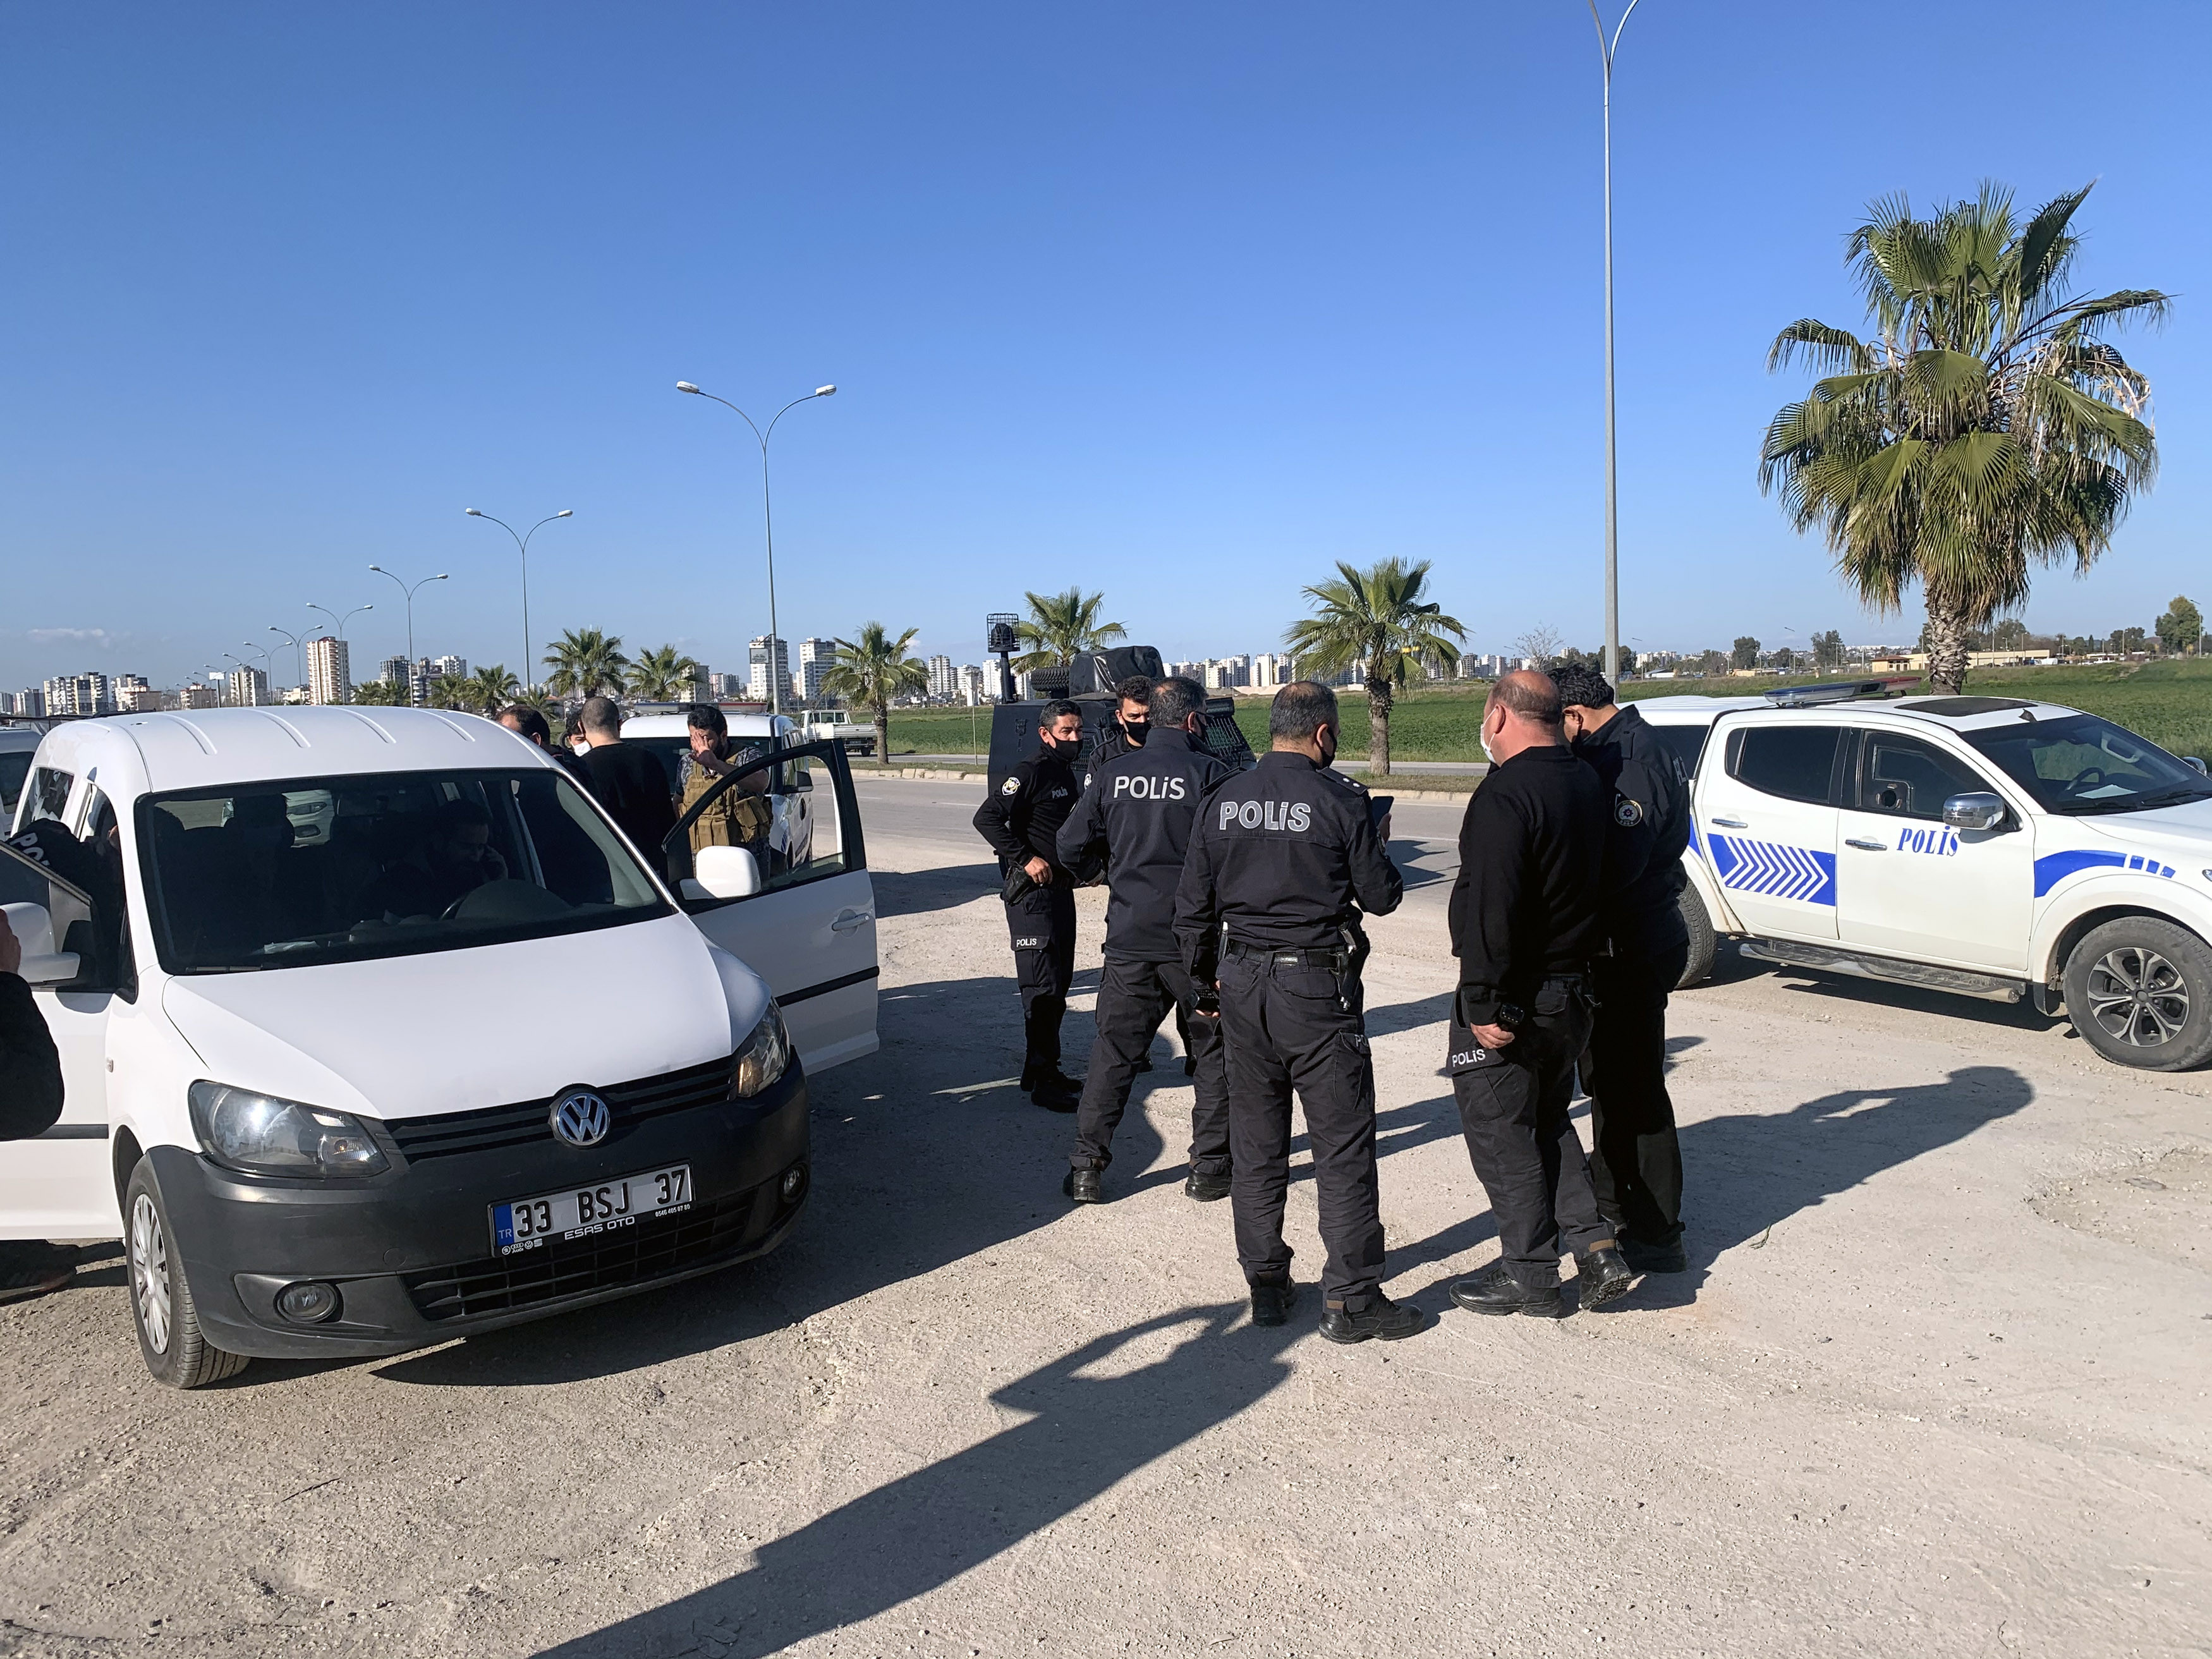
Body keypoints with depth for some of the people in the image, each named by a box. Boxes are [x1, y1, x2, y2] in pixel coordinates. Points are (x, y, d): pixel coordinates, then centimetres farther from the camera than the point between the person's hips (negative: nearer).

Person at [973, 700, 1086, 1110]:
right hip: (1032, 893, -9)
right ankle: (1041, 1081, -3)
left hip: (1061, 889, 9)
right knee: (1042, 987, -8)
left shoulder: (1066, 775, 15)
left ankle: (1048, 1069, 25)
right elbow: (987, 818, -22)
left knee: (1058, 984, 14)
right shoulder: (1031, 772, -13)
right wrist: (1026, 859, -24)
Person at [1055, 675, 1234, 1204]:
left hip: (1128, 941, 3)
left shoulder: (1112, 774, 1)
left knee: (1113, 1052, 12)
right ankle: (1210, 1167, 16)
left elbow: (1072, 850, 4)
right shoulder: (1207, 774, -9)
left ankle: (1086, 1166, 14)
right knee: (1215, 1052, 12)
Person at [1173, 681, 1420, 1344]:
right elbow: (1381, 897, -5)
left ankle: (1266, 1286, 23)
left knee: (1255, 1143, 14)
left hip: (1241, 983, 5)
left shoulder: (1222, 801, 4)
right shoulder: (1341, 800, -10)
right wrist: (1378, 848, 15)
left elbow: (1193, 908, 7)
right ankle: (1350, 1300, 8)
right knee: (1342, 1146, 4)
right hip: (1317, 987, -5)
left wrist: (1206, 980, 19)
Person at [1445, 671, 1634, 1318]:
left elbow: (1491, 911, -27)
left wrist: (1484, 1004, -24)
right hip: (1572, 990, 9)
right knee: (1548, 1121, 23)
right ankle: (1596, 1248, 18)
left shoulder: (1505, 796, -23)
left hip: (1513, 1001, -9)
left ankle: (1529, 1275, 15)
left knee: (1500, 1132, 6)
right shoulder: (1585, 781, 7)